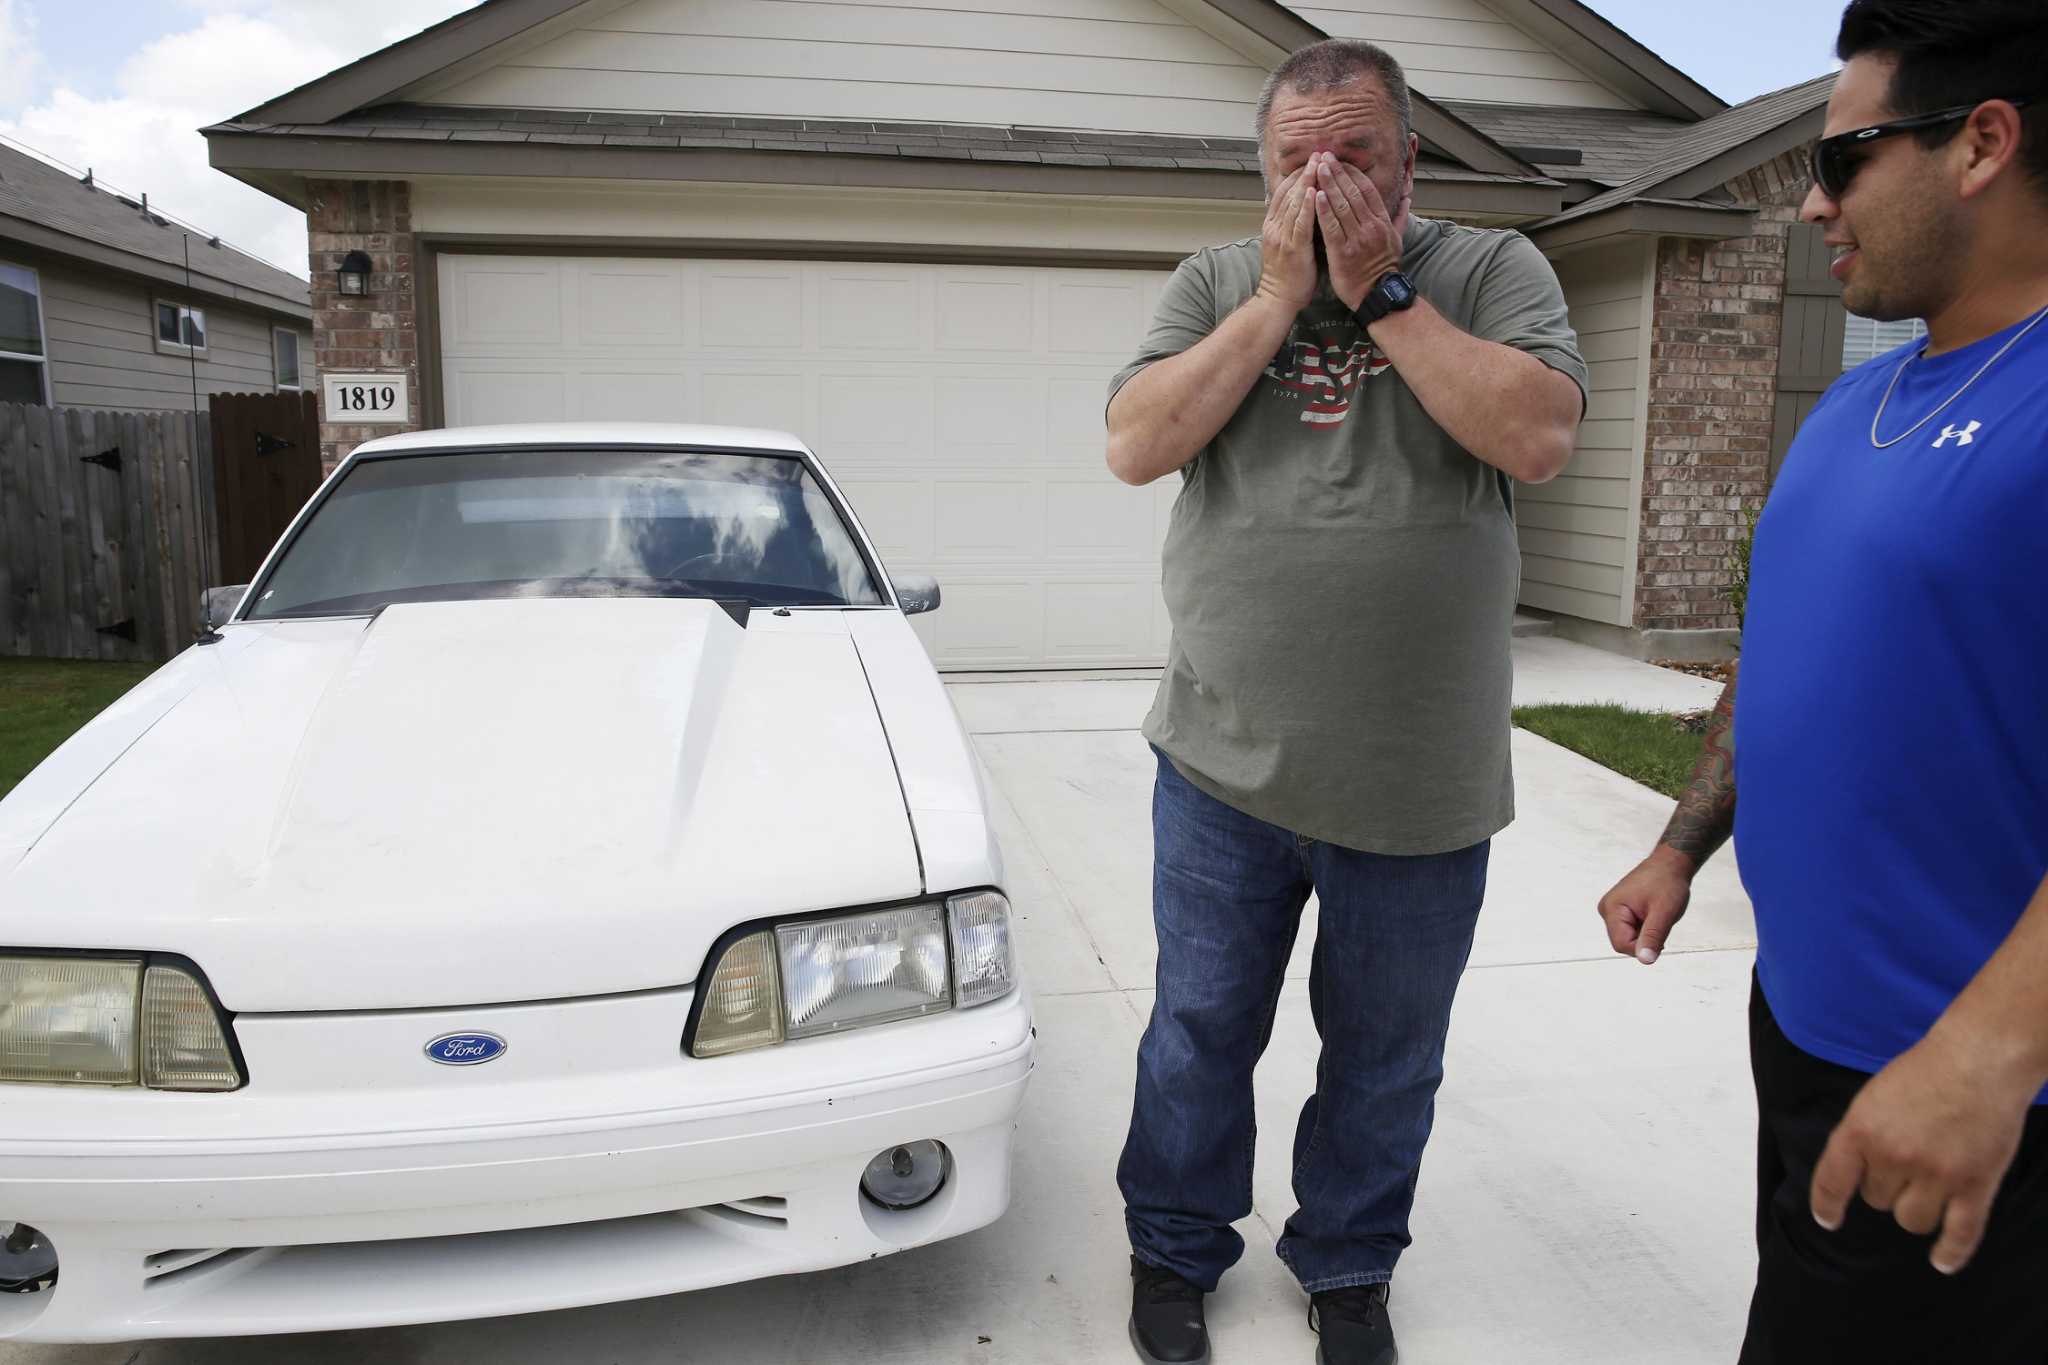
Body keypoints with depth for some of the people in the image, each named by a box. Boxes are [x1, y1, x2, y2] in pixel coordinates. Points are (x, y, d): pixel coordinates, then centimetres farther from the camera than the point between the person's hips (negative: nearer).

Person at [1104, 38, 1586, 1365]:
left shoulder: (1493, 270, 0)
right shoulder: (1217, 283, 5)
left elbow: (1539, 438, -16)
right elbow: (1138, 445, -8)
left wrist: (1382, 291, -15)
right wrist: (1280, 297, -12)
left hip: (1421, 787, 0)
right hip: (1223, 765, 1)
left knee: (1386, 1057, 16)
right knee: (1201, 1032, 15)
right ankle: (1176, 1250, 38)